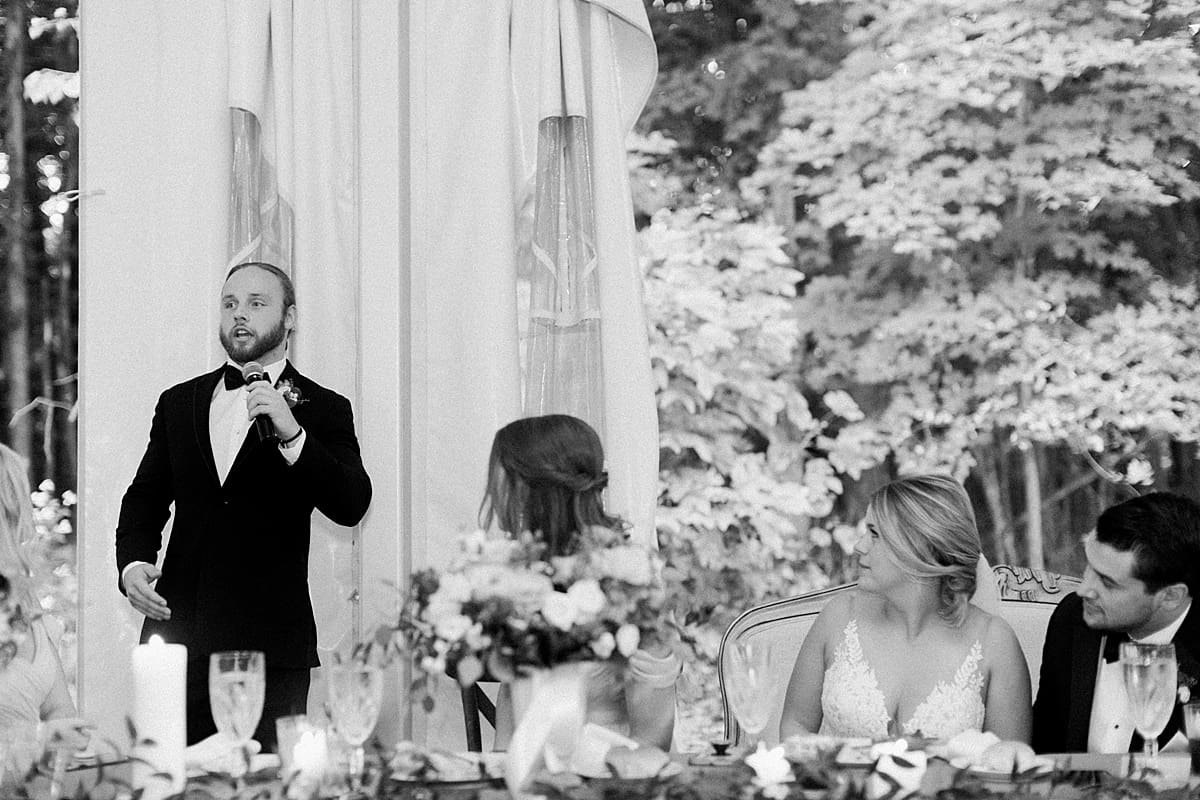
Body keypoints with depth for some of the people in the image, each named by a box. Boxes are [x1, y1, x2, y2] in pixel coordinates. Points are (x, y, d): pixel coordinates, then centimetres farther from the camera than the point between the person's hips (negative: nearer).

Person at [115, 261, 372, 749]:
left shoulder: (323, 411, 4)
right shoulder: (178, 403, 17)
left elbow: (351, 506, -9)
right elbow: (145, 498, 20)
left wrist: (292, 434, -21)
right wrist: (132, 563, 1)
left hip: (271, 643, -3)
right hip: (181, 631, 3)